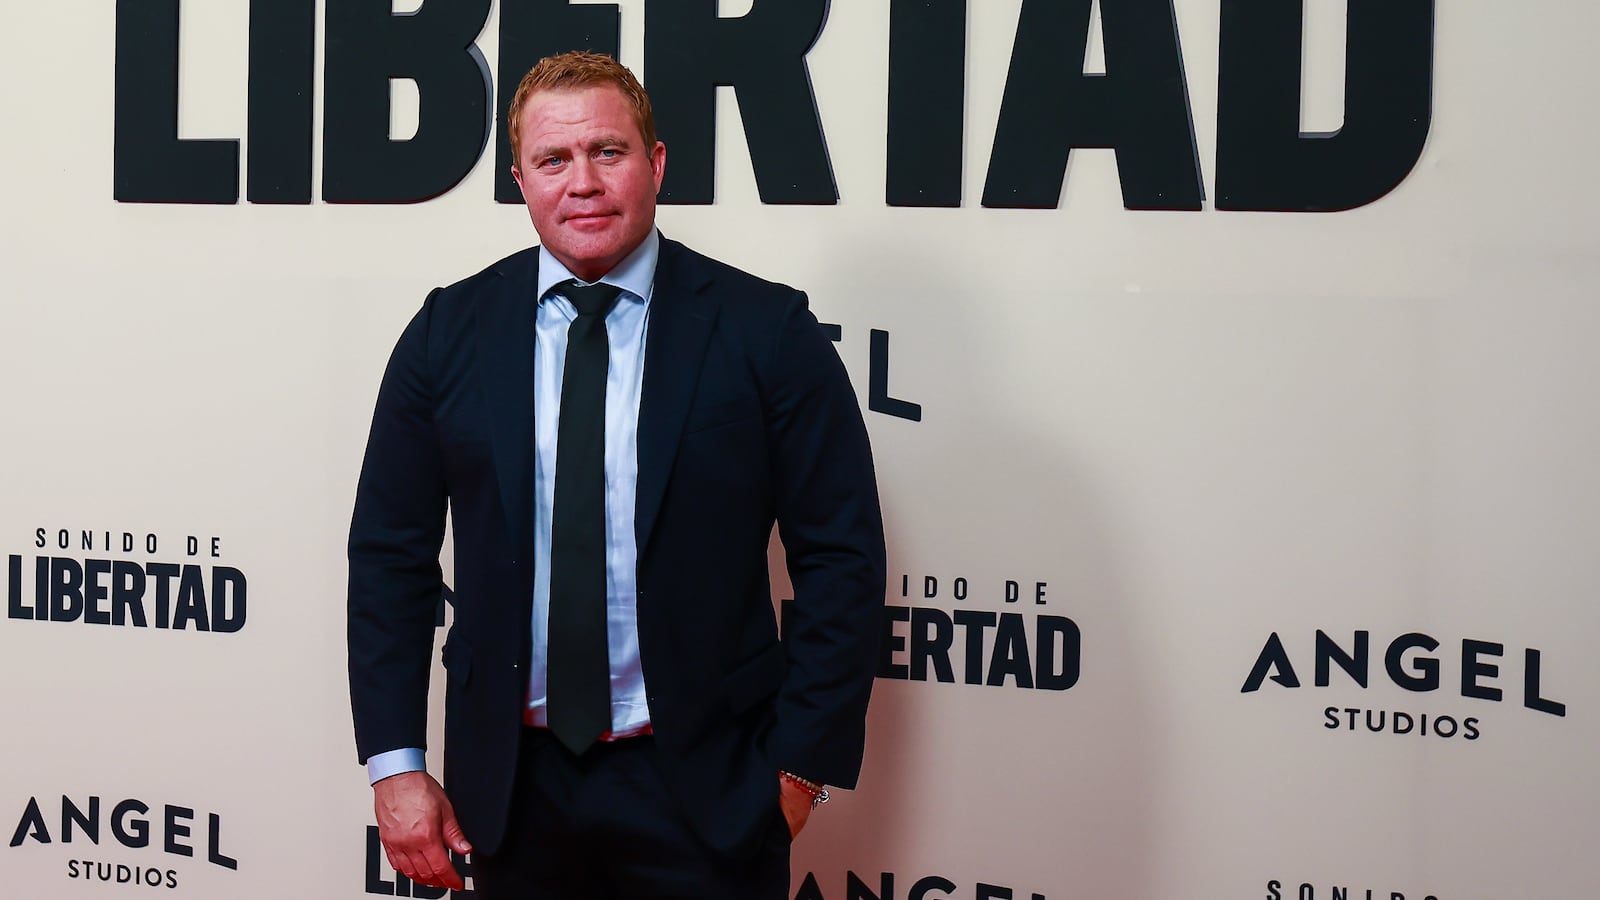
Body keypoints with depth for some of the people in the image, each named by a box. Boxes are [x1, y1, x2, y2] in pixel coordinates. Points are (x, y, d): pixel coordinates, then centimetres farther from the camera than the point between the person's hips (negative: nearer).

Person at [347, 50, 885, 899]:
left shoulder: (765, 329, -6)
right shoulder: (450, 332, 1)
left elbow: (841, 558, -5)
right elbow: (389, 553, 4)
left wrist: (802, 763, -7)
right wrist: (394, 763, 0)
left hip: (703, 790, -2)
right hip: (512, 788, 2)